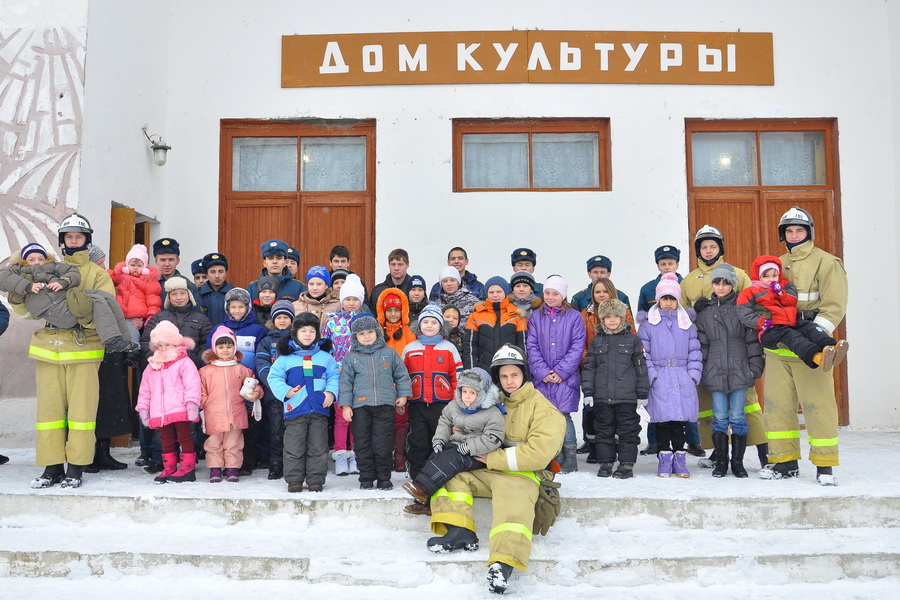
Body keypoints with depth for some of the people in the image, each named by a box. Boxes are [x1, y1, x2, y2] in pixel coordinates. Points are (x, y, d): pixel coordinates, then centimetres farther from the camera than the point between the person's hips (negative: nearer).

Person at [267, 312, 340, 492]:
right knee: (294, 448, 3)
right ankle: (294, 479, 14)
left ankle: (316, 479, 15)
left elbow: (334, 376, 11)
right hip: (294, 410, -1)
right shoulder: (285, 357, 4)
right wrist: (285, 391, -12)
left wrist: (331, 392, -6)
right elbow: (274, 378, 3)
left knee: (318, 448, 6)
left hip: (319, 410, 1)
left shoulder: (325, 357, 9)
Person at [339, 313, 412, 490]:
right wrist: (345, 405, -1)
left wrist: (403, 394, 8)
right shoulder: (351, 358, 6)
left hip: (385, 404, -1)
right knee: (362, 444, 4)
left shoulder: (389, 353, 7)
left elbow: (401, 374, 14)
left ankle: (384, 478, 11)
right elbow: (346, 382, 6)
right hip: (360, 406, 1)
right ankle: (366, 478, 15)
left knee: (383, 445, 0)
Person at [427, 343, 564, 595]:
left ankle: (503, 563, -47)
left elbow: (538, 453, -17)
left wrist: (494, 459, -15)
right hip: (487, 470, 7)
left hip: (522, 473, -7)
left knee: (513, 504, -35)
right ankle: (459, 531, -20)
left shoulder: (543, 409, -4)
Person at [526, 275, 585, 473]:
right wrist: (543, 372, -8)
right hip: (542, 378, 3)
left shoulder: (574, 317, 1)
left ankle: (570, 460, 8)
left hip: (566, 377, -2)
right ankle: (555, 459, 15)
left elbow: (577, 347, -3)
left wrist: (561, 371, -11)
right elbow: (531, 347, 3)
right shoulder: (535, 317, 8)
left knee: (563, 416, -6)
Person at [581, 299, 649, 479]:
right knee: (604, 430, 8)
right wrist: (587, 392, 2)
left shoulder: (632, 340, 3)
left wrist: (642, 394, 1)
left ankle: (627, 464, 10)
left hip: (627, 396, -2)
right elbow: (589, 367, 9)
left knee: (628, 430, 3)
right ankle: (605, 463, 17)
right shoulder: (596, 341, 9)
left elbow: (641, 367, 3)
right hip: (602, 396, 2)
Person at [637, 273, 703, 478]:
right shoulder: (648, 324, 4)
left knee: (680, 419, 4)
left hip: (682, 380, 2)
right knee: (662, 419, 1)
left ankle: (680, 458, 14)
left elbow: (694, 351, 10)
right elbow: (643, 352, 2)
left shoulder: (686, 323, 10)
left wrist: (693, 375, 0)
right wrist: (651, 375, -8)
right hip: (659, 381, -1)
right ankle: (665, 458, 12)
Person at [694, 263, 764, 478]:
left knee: (738, 417, 3)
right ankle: (721, 462, 15)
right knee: (720, 418, 5)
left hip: (739, 370, -2)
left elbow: (752, 339, 1)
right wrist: (699, 370, 7)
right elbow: (702, 343, 11)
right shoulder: (705, 311, 9)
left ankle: (738, 462, 14)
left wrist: (755, 367, -4)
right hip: (715, 371, 2)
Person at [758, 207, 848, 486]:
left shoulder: (826, 262, 0)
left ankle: (825, 465, 8)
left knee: (817, 405, -3)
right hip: (777, 348, 6)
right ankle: (785, 462, 17)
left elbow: (834, 306, -7)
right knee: (777, 404, 7)